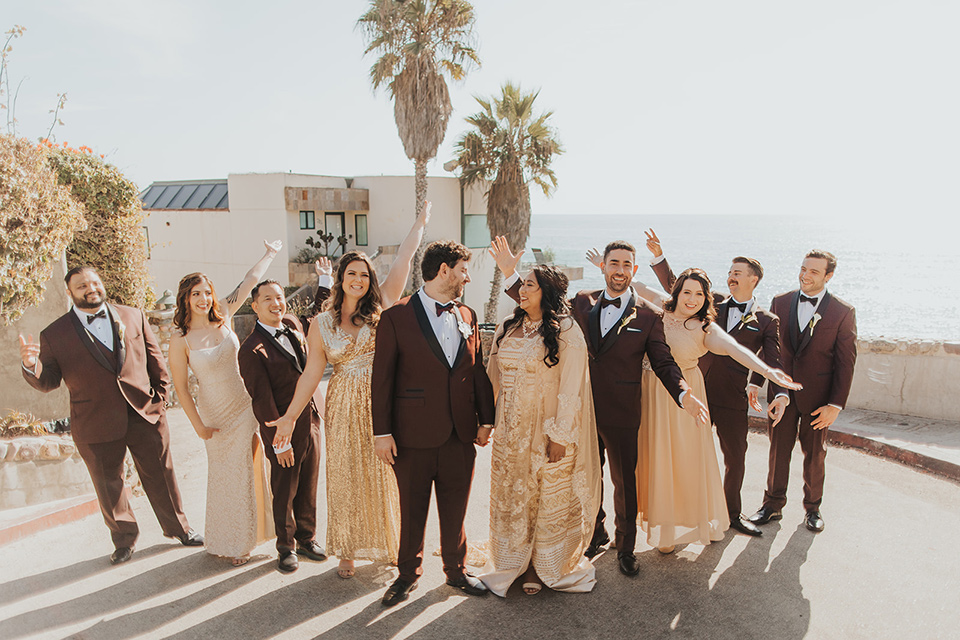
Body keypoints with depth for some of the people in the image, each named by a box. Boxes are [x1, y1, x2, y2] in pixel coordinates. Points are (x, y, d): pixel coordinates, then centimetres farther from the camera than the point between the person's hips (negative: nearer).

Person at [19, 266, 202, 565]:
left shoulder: (133, 317, 7)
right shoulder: (54, 334, 1)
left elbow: (155, 360, 10)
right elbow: (48, 382, 0)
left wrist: (161, 397, 3)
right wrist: (31, 364, -20)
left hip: (145, 415, 1)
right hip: (96, 425, -1)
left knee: (161, 475, 11)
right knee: (109, 485, 12)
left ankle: (178, 527, 31)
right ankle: (124, 538, 34)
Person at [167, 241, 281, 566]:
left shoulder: (223, 317, -4)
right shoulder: (181, 340, -13)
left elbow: (249, 281, 4)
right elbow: (181, 387, -8)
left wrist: (270, 254, 13)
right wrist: (199, 426, -8)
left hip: (245, 408, 3)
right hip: (216, 416, -3)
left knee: (248, 472, 13)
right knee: (225, 477, 9)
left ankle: (247, 534, 35)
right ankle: (231, 543, 29)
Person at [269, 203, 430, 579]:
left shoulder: (380, 308, -1)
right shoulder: (321, 323, 3)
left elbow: (403, 259, -1)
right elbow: (312, 372, 3)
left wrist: (420, 222, 3)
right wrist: (289, 416, 0)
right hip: (344, 409, 1)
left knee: (386, 475, 8)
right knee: (346, 478, 9)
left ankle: (391, 544, 27)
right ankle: (348, 552, 25)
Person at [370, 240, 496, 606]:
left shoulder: (468, 316, 8)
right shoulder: (396, 317, -7)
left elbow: (478, 371, 12)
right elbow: (382, 379, -7)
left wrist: (486, 420, 8)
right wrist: (382, 432, -9)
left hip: (461, 435, 4)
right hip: (414, 436, -4)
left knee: (455, 511, 15)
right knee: (412, 512, 12)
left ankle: (456, 571, 35)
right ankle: (408, 575, 33)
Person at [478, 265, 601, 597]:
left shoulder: (566, 332, -10)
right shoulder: (507, 328, 6)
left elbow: (571, 389, -12)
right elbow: (494, 377, 13)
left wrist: (560, 436, -15)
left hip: (549, 432, -5)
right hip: (511, 430, 5)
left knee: (549, 499, 8)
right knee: (510, 496, 13)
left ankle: (544, 566, 26)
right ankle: (515, 563, 31)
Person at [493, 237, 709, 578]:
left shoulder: (648, 314, -4)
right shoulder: (582, 302, 2)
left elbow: (663, 362, -3)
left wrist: (684, 394, -20)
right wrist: (510, 274, -3)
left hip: (622, 416, -2)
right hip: (583, 410, 3)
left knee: (625, 482, 11)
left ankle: (625, 547, 33)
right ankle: (595, 535, 41)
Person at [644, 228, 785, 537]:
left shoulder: (767, 321, 5)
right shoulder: (713, 303, 8)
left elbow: (771, 361, -1)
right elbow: (675, 288, 5)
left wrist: (780, 392, -18)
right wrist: (658, 257, -7)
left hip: (732, 399, -1)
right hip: (696, 392, 1)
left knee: (735, 458, 12)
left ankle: (733, 513, 34)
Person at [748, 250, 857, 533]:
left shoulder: (843, 312, -7)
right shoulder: (780, 302, 1)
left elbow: (846, 362, -6)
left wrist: (836, 404, -10)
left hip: (817, 396, -2)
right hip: (782, 392, 2)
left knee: (815, 454, 13)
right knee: (778, 450, 10)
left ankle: (812, 508, 32)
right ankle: (773, 505, 26)